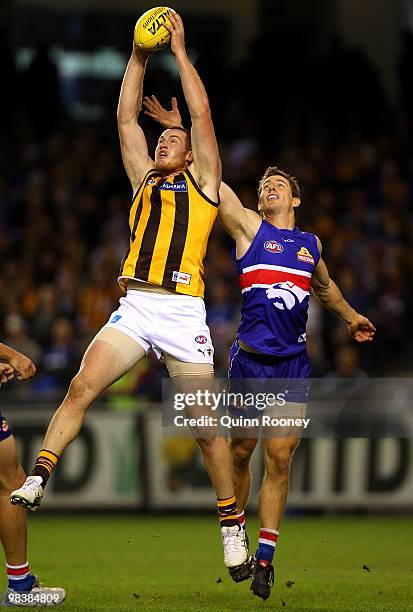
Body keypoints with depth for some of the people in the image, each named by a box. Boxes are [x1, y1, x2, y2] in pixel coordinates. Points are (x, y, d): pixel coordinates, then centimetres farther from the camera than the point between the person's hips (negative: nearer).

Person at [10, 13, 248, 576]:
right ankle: (38, 479, -20)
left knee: (205, 426, -2)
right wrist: (139, 57, 17)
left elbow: (201, 115, 5)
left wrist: (180, 51, 8)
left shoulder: (202, 183, 11)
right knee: (81, 388, -17)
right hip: (133, 310, 3)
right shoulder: (144, 180, 22)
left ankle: (231, 521, 8)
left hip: (183, 314, -3)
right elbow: (126, 117, 20)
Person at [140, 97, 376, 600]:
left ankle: (265, 557, -2)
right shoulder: (247, 226, 4)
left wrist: (350, 317, 47)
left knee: (279, 458, -3)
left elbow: (323, 285, 34)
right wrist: (180, 132, -12)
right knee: (240, 451, 3)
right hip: (249, 359, -2)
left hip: (293, 363, 2)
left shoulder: (311, 243, 15)